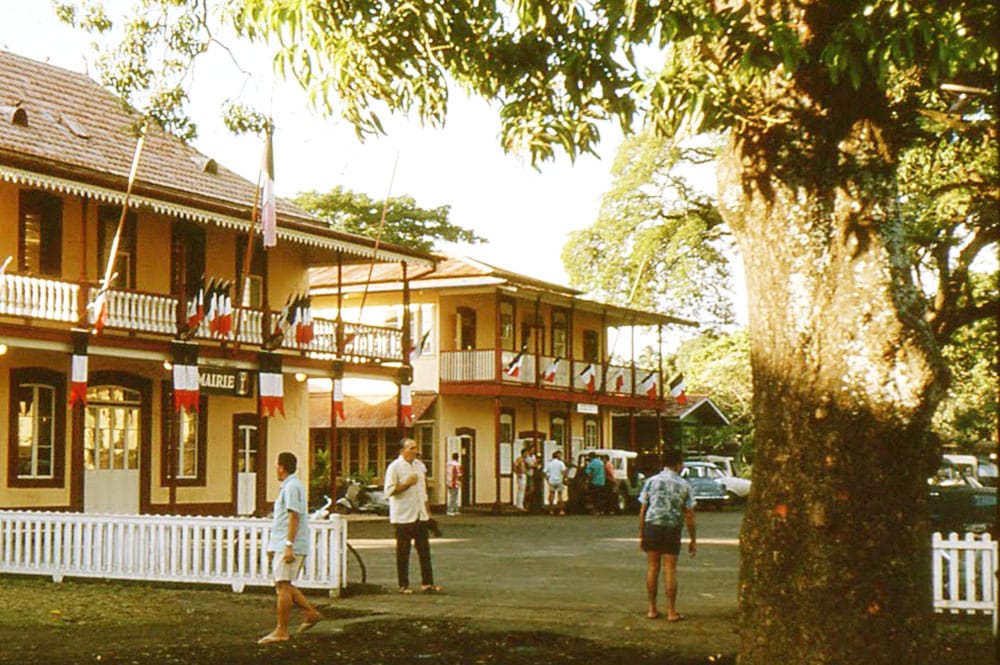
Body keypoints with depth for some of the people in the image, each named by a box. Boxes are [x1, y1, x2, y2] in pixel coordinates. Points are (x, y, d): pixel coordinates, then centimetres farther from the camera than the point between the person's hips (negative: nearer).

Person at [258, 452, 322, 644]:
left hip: (288, 546, -10)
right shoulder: (289, 486, 21)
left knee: (283, 585, -9)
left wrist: (289, 545, -24)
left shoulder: (291, 486, -12)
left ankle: (281, 631, -8)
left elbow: (294, 517, -20)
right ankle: (311, 613, 17)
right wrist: (274, 546, 28)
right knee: (283, 585, 13)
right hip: (282, 545, 10)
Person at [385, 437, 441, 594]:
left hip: (421, 516, 6)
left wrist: (427, 510, 18)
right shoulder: (394, 467, -8)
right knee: (403, 553, 1)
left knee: (424, 551, 5)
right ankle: (403, 585, 7)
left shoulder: (420, 465, 12)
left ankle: (427, 583, 8)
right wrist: (407, 483, -21)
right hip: (403, 516, -6)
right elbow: (389, 490, -15)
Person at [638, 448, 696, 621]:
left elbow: (643, 510, 2)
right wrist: (693, 540, 4)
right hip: (672, 529, -2)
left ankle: (652, 609, 12)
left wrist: (641, 534, 9)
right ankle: (671, 611, 3)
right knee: (670, 570, 2)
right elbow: (689, 515, -2)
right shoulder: (684, 485, -1)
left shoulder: (651, 481, 3)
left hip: (652, 526, 2)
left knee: (652, 568, 9)